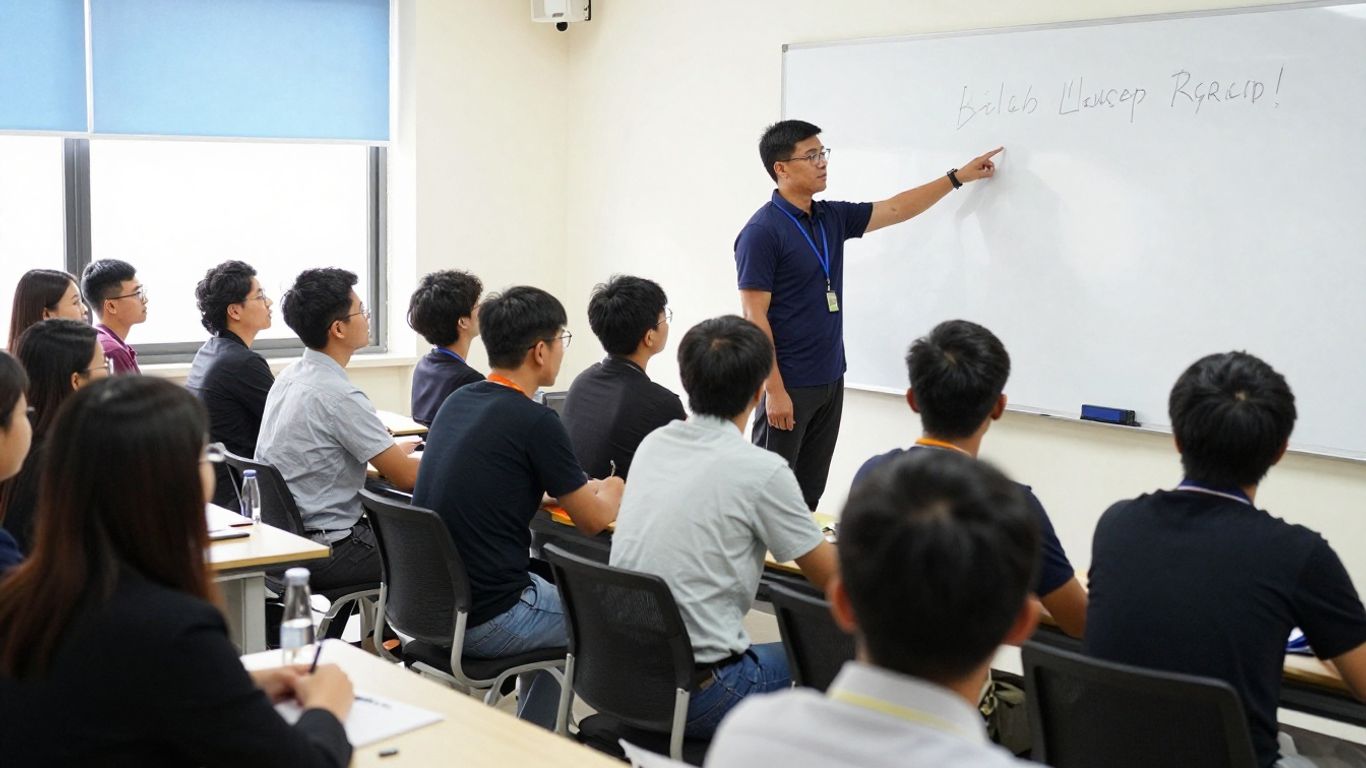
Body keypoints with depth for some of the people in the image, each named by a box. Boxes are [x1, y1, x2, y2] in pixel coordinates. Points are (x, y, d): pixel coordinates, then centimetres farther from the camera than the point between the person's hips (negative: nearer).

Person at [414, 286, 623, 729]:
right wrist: (612, 493, 17)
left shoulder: (456, 402, 6)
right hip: (483, 621, -8)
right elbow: (592, 520, -6)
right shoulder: (534, 421, -17)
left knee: (552, 593, 30)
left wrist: (585, 489, 24)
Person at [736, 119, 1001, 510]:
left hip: (830, 379, 8)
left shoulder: (832, 218, 9)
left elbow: (896, 209, 21)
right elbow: (754, 317, -17)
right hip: (788, 385, -8)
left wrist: (959, 176, 21)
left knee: (810, 491, 12)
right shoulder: (762, 231, -15)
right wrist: (773, 389, -20)